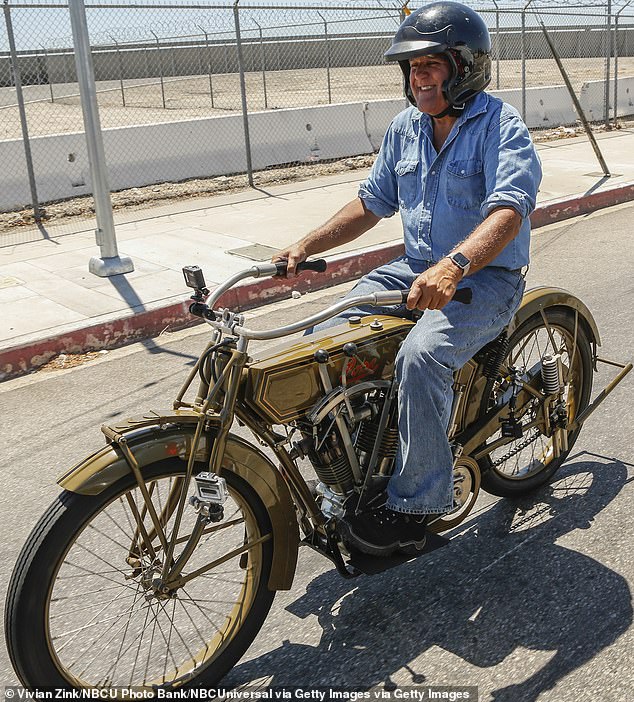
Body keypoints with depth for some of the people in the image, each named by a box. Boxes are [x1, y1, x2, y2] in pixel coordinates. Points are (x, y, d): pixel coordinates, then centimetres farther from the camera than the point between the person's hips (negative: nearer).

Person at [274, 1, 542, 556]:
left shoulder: (500, 126, -12)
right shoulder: (406, 127, 10)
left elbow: (509, 212, -28)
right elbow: (372, 204, 16)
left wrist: (452, 266, -46)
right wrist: (306, 247, 4)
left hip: (487, 277, -7)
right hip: (417, 269, 7)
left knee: (421, 355, -33)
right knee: (328, 338, -10)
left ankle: (414, 508, -19)